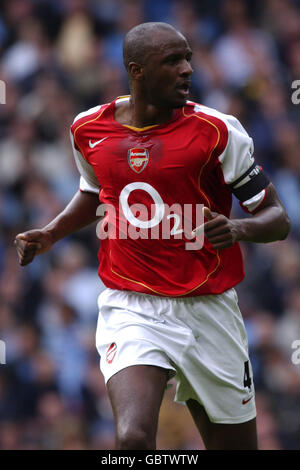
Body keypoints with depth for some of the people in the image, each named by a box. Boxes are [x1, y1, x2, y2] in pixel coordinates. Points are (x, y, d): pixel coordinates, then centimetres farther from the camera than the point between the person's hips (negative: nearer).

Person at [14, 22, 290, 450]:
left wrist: (238, 228, -25)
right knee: (133, 440, -25)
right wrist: (49, 235, 10)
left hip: (208, 312, 0)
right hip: (130, 312, 0)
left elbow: (277, 218, -4)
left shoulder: (216, 130, -7)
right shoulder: (88, 129, 3)